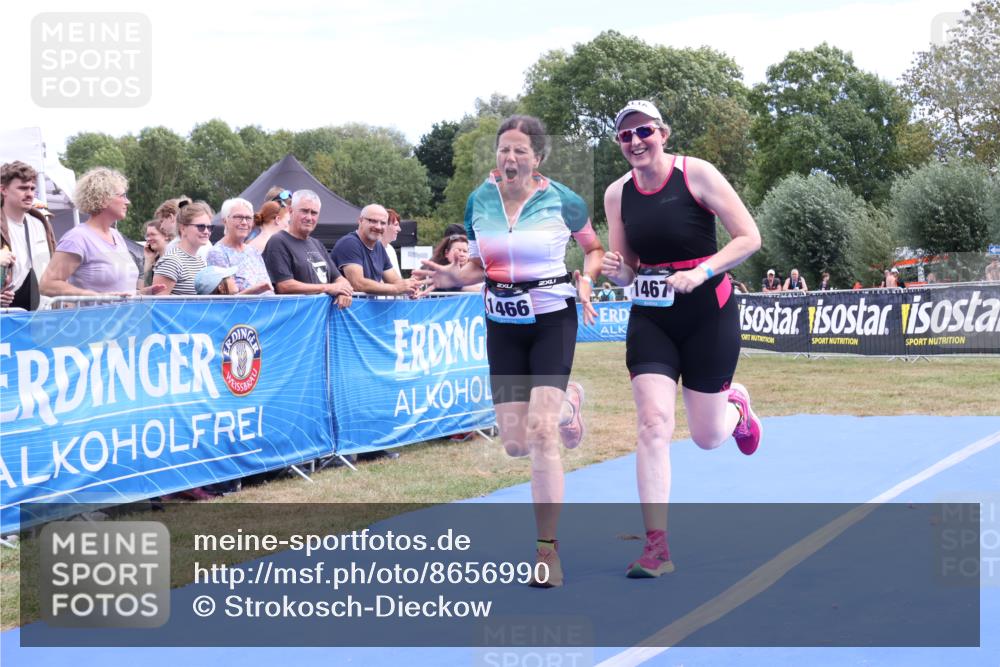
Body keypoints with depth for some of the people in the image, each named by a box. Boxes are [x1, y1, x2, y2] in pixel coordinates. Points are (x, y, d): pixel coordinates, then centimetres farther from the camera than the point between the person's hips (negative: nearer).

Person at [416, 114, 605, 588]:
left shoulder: (562, 200, -9)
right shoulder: (478, 202, 0)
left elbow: (594, 249, 7)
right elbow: (480, 267, 10)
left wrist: (586, 279, -13)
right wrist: (452, 276, -10)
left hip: (552, 320, -4)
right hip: (503, 324, 4)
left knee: (540, 433, -17)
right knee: (515, 443, 3)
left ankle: (547, 548, -6)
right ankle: (565, 403, 40)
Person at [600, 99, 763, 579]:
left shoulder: (696, 174, -11)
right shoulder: (617, 194, 2)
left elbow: (749, 237, -12)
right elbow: (626, 272, 10)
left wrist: (700, 273, -24)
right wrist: (615, 271, -14)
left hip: (708, 315, -3)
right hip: (650, 319, 3)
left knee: (707, 437, 6)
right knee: (653, 424, -13)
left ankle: (735, 405, 44)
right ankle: (657, 547, -9)